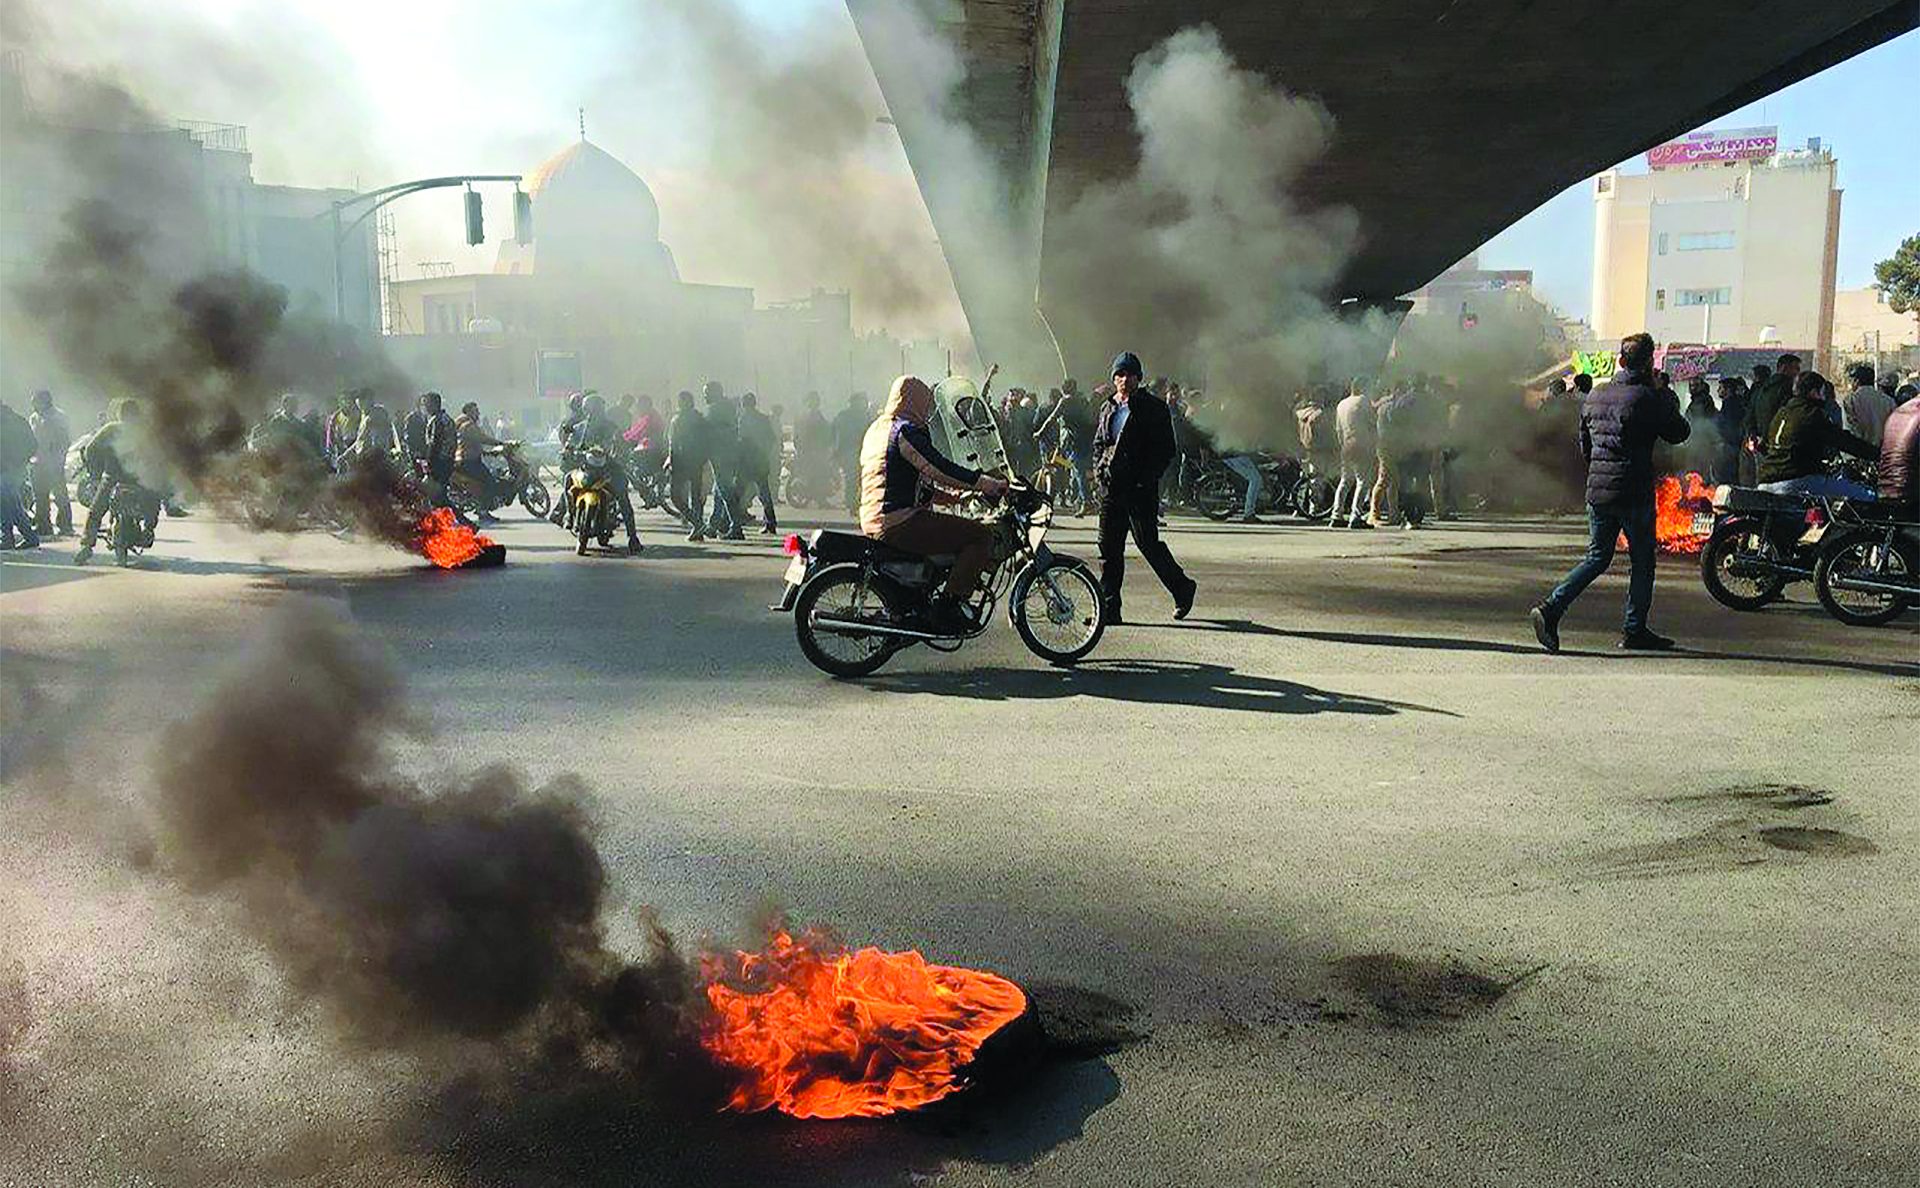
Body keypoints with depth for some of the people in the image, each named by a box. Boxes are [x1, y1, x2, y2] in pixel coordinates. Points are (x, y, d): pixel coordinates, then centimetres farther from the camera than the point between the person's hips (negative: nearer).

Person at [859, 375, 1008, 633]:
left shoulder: (876, 428, 21)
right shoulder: (907, 430, -10)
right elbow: (940, 469, -18)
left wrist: (953, 497, 25)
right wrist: (991, 485, -13)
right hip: (899, 521, -11)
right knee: (981, 535, -13)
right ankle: (947, 607, -17)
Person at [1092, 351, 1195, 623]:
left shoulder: (1153, 408, -2)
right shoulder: (1108, 407, 15)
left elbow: (1166, 449, -5)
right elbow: (1098, 443, 25)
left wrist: (1148, 478, -13)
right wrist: (1101, 467, 6)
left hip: (1140, 488, -6)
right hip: (1110, 486, 6)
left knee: (1148, 543, -6)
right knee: (1109, 547, 3)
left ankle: (1182, 587, 17)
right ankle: (1109, 608, 7)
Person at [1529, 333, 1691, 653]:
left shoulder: (1594, 398, 8)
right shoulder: (1648, 398, -11)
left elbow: (1585, 447, 16)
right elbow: (1679, 434, 1)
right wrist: (1671, 405, 16)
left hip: (1596, 491, 6)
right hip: (1633, 494, -6)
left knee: (1597, 557, 13)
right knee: (1642, 561, 9)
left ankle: (1552, 608, -5)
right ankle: (1635, 631, 14)